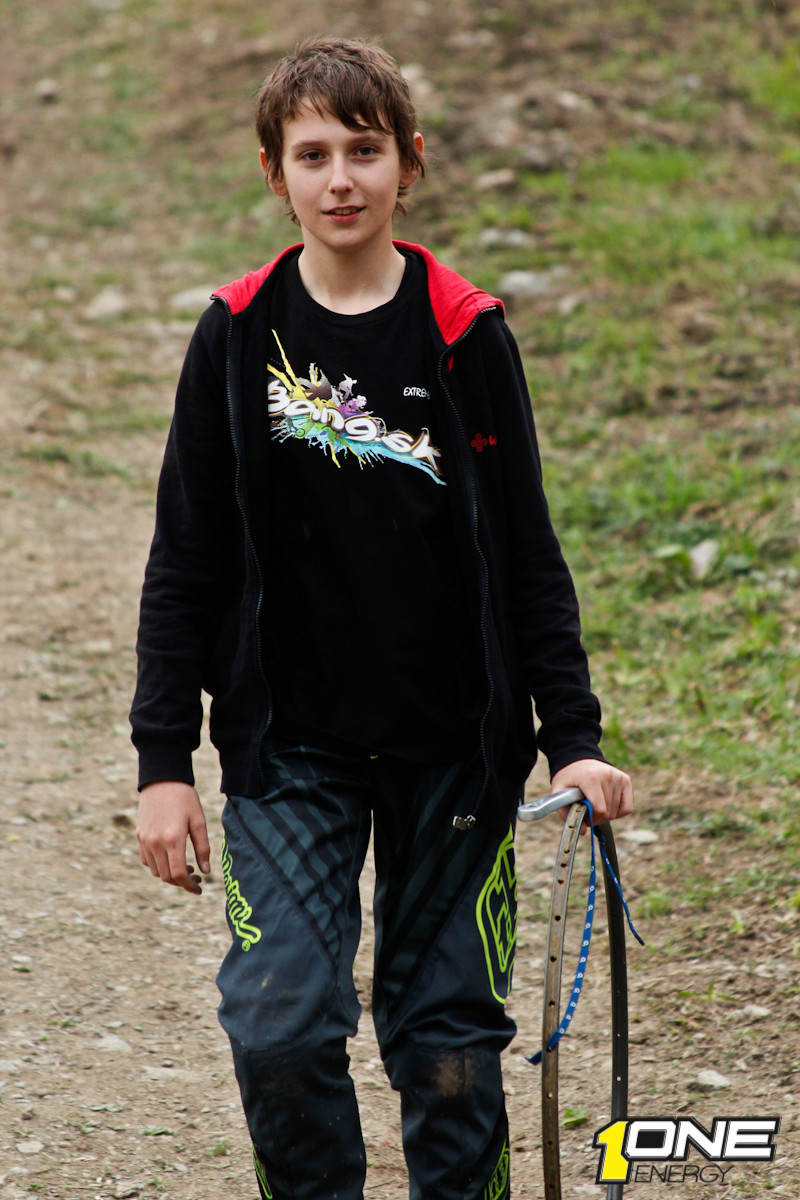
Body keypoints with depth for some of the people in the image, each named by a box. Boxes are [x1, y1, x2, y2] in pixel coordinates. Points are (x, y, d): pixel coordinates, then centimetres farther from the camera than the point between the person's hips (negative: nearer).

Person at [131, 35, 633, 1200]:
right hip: (288, 750, 0)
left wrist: (572, 736, -2)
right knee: (281, 1026, -10)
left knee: (451, 1038, 4)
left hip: (452, 750, 0)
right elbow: (185, 566, 3)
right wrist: (164, 762, -1)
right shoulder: (238, 337, 0)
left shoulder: (467, 337, -1)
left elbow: (526, 555, 4)